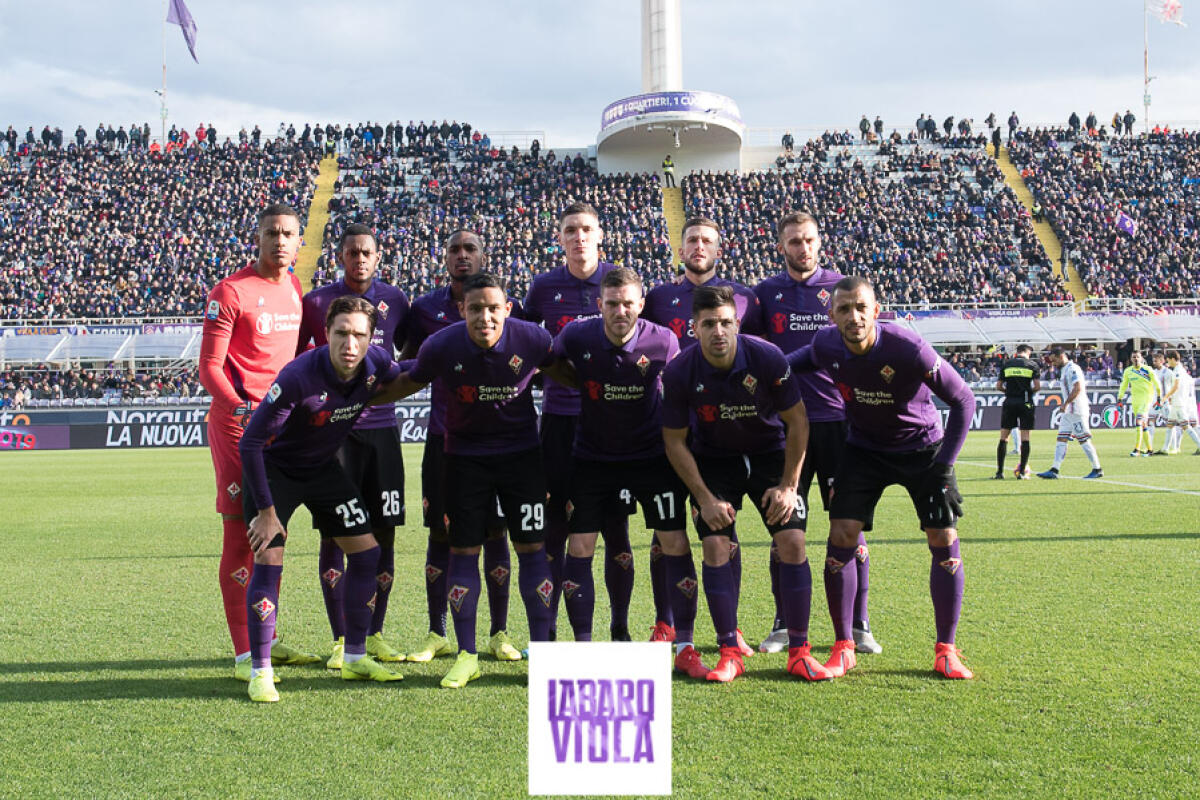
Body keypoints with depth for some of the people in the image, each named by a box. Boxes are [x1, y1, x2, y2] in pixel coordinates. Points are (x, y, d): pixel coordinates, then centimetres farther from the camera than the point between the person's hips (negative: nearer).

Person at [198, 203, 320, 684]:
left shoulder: (296, 288, 12)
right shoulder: (230, 292, -8)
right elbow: (209, 368, -11)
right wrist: (241, 407, -26)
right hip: (237, 423, -7)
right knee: (240, 533, -5)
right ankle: (244, 654, -1)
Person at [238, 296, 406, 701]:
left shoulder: (375, 363, -18)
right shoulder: (299, 376, -34)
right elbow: (250, 442, -28)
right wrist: (266, 511, -26)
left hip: (324, 467, 6)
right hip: (275, 467, -6)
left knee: (366, 552, 3)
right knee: (268, 560, -16)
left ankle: (355, 657, 17)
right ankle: (260, 672, -4)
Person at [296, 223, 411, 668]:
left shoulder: (394, 300, 9)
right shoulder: (317, 302, 1)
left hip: (382, 427, 3)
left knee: (384, 532, 4)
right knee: (334, 532, -2)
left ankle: (375, 634, 15)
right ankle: (341, 640, 6)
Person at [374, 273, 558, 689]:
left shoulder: (532, 339, -17)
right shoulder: (441, 346, -17)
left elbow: (562, 371, 6)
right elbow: (410, 382, 4)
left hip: (521, 452, 0)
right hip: (465, 456, 0)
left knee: (532, 548, -2)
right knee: (463, 550, 0)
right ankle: (466, 655, 12)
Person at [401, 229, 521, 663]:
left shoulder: (507, 307, 2)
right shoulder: (426, 309, 5)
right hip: (443, 436, 1)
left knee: (495, 533, 3)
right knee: (441, 534, 4)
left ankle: (499, 633, 13)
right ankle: (437, 634, 15)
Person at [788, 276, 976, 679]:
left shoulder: (908, 350, -30)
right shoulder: (826, 345, -18)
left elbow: (963, 400, -19)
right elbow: (803, 360, 10)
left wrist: (945, 465, -18)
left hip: (923, 448, -2)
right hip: (864, 449, 2)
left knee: (944, 542, -7)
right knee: (841, 537, -10)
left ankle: (945, 651, 7)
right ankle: (843, 649, 3)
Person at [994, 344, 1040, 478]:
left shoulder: (1006, 364, 7)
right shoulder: (1032, 364, 1)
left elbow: (998, 386, 5)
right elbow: (1038, 386, -6)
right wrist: (1030, 391, 13)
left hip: (1009, 402, 2)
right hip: (1025, 403, -2)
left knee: (1003, 438, 6)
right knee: (1025, 437, 3)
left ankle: (1000, 472, 4)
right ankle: (1022, 472, 0)